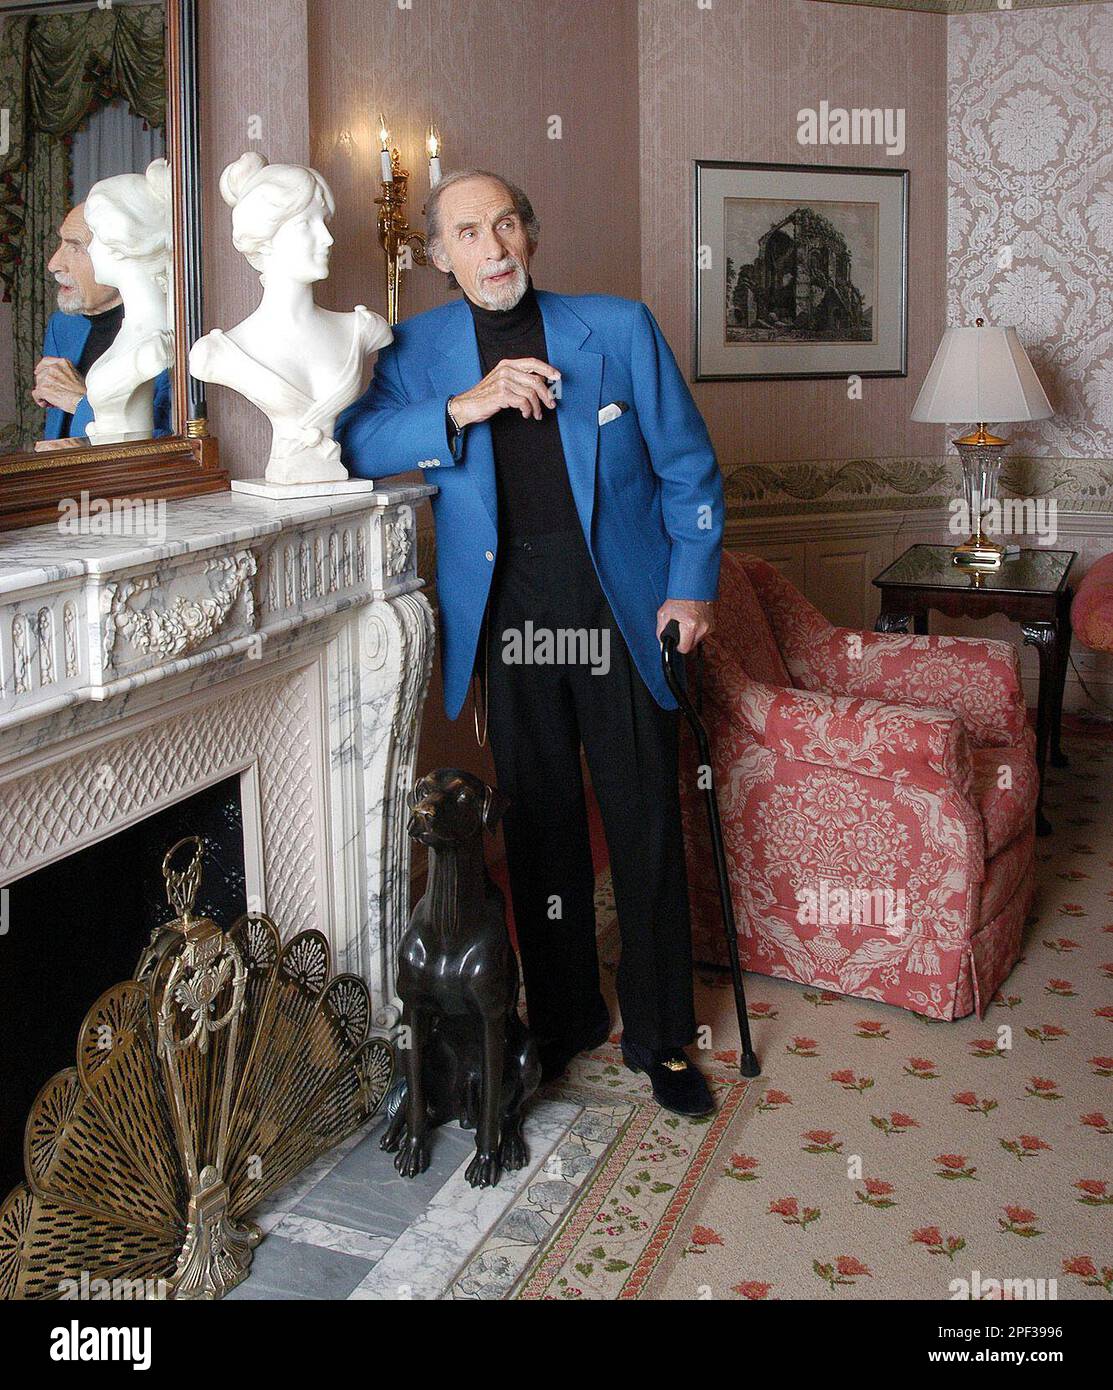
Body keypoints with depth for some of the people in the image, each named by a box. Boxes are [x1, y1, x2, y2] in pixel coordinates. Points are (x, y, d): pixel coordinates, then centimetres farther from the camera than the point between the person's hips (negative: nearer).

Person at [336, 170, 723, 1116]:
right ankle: (564, 1018, 29)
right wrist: (462, 408, -19)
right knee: (540, 828, 10)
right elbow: (354, 444, -6)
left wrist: (693, 584, -3)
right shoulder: (419, 350, 7)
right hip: (507, 622, 1)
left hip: (622, 612, -1)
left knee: (647, 830, 4)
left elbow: (687, 464, 6)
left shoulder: (620, 327, 4)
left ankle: (659, 1035, 21)